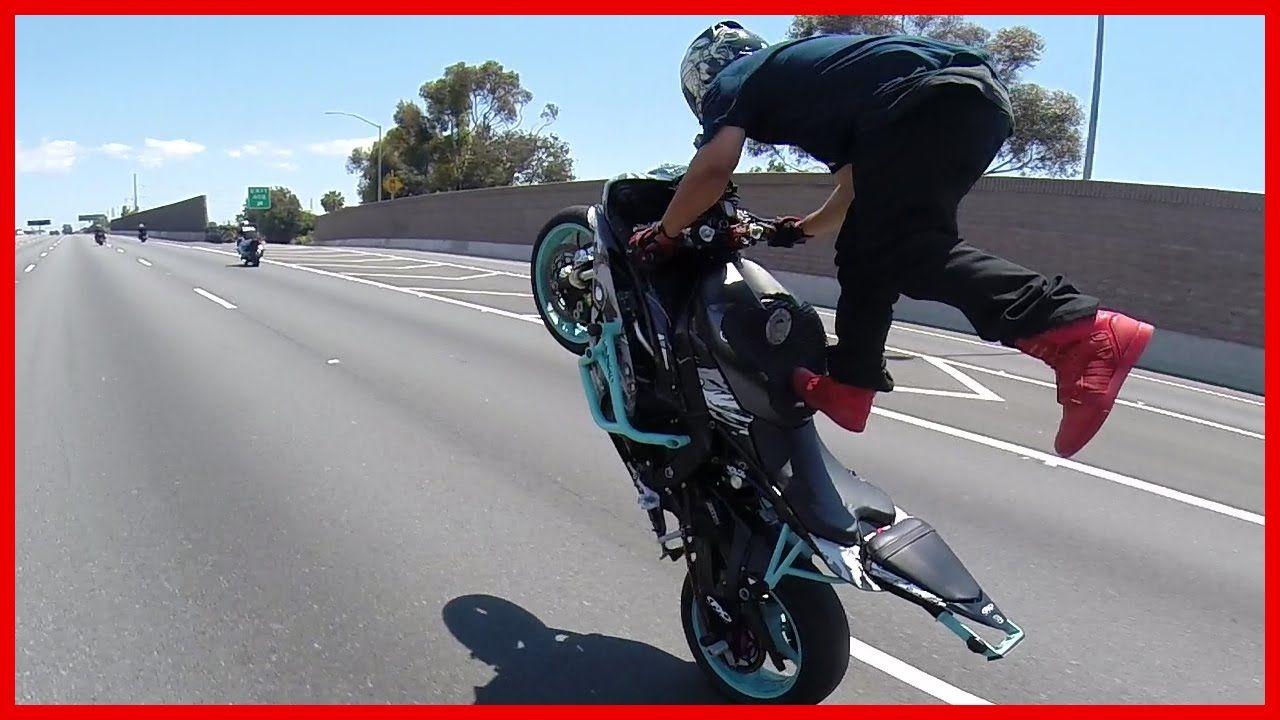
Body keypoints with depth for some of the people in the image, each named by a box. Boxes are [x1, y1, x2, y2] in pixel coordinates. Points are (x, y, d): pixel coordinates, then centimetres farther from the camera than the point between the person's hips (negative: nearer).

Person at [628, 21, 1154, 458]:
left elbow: (713, 168, 3)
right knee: (866, 248, 14)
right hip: (981, 97, 9)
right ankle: (849, 381, 17)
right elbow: (861, 185, 43)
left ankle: (1082, 331, -35)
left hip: (927, 98, -9)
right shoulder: (804, 76, 39)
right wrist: (804, 227, 56)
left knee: (908, 249, -19)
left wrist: (664, 232, 18)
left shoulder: (735, 78, 18)